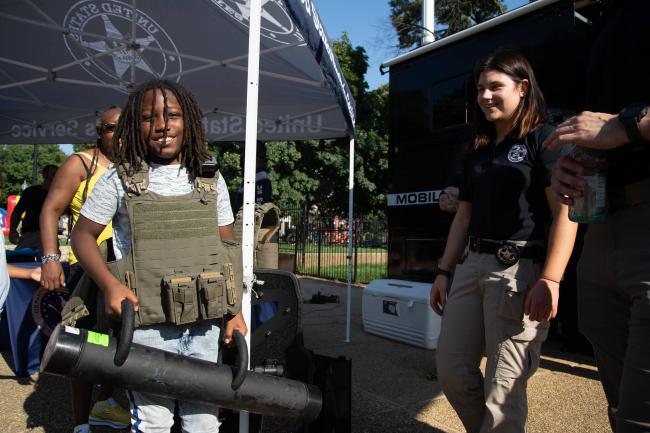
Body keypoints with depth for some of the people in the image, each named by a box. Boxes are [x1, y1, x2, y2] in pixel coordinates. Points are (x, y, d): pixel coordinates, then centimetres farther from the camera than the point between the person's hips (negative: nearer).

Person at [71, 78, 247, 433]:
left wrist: (236, 310, 3)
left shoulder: (211, 179, 6)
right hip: (147, 326, -2)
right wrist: (110, 284, -13)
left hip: (205, 325, 3)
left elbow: (227, 245, 9)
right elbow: (82, 235, 5)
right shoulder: (120, 178, -1)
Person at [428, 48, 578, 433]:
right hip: (473, 265, 7)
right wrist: (444, 271, 14)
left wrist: (550, 280, -19)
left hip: (520, 268, -7)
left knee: (504, 387, -4)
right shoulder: (479, 154, 20)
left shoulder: (543, 139, 0)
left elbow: (566, 212, -10)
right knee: (451, 371, 7)